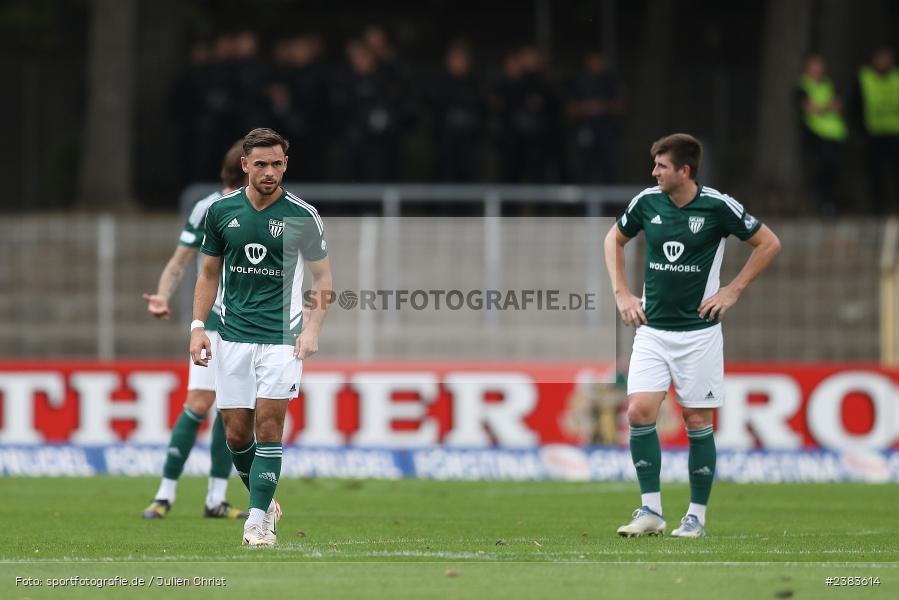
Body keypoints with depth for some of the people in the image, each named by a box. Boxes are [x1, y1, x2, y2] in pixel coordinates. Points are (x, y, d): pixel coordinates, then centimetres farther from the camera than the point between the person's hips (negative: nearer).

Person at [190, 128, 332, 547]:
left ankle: (258, 520, -7)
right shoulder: (221, 210, 3)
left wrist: (312, 328, -10)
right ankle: (265, 501, 24)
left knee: (268, 426, -11)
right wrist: (198, 326, 3)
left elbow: (322, 276, 3)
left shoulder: (302, 215, -4)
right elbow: (209, 273, 13)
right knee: (236, 434, 2)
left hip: (282, 337, -3)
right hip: (233, 336, 3)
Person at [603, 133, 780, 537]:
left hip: (698, 332, -3)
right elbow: (614, 239, 19)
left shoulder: (717, 206, -10)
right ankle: (651, 511, -2)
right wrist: (622, 293, 9)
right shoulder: (647, 202, 0)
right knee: (639, 412, -10)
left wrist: (732, 291, -4)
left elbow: (768, 243, 0)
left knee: (697, 422, 1)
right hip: (652, 329, 3)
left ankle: (697, 515, 11)